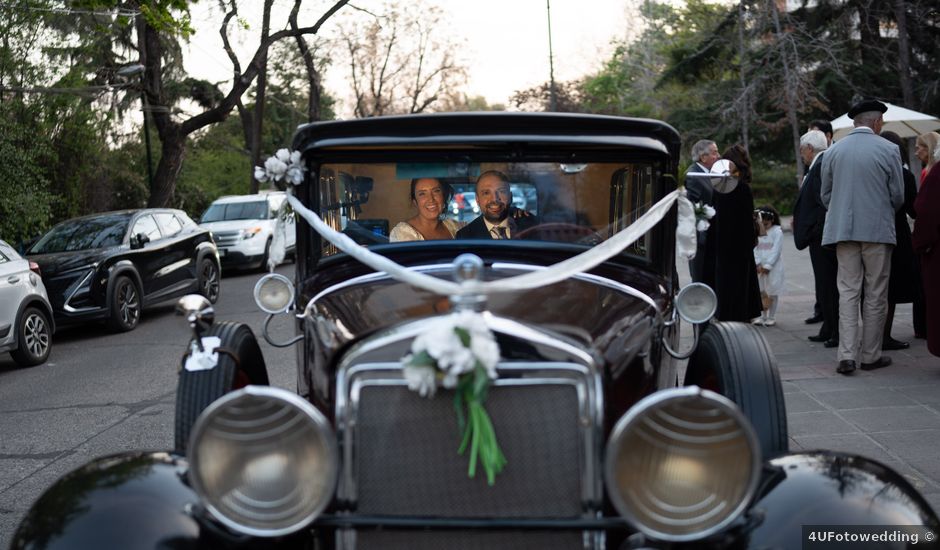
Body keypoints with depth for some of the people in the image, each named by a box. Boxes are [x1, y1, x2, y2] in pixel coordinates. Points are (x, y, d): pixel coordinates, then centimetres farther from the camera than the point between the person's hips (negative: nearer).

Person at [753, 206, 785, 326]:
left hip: (773, 267, -5)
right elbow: (755, 248, 4)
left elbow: (776, 250, -12)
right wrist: (758, 264, -8)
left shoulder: (777, 231, -7)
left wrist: (767, 266, -15)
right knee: (761, 292, 7)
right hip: (760, 267, 5)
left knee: (772, 292, 0)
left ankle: (771, 317, 6)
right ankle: (763, 316, 15)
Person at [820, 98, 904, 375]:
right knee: (875, 295, 6)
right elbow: (898, 196, -1)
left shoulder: (833, 151, 4)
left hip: (843, 229, 3)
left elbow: (825, 194, 9)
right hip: (878, 229, -3)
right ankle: (871, 355, 13)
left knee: (848, 292, 4)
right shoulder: (889, 150, -5)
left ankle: (847, 355, -3)